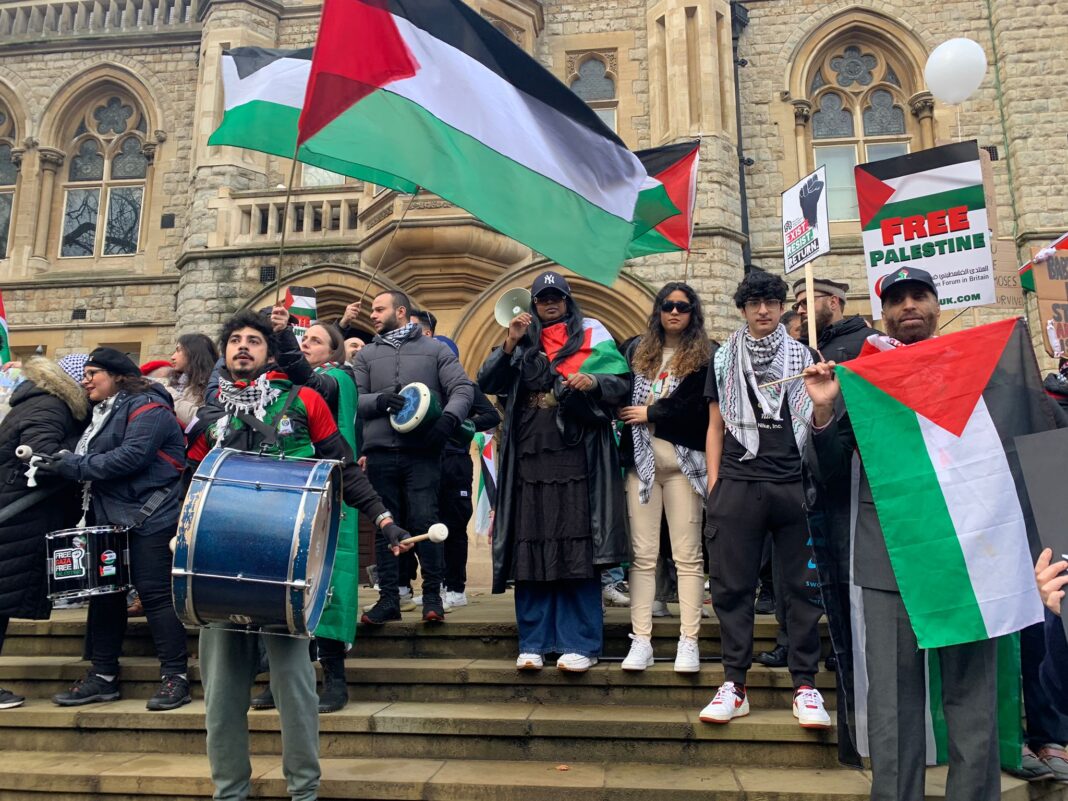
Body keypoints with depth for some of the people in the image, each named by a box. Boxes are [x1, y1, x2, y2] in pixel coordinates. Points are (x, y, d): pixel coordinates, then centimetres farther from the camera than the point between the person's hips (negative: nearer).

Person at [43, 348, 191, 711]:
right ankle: (103, 675, 21)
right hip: (108, 519, 9)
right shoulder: (102, 413, 20)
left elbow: (131, 456, -21)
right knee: (104, 593, 11)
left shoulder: (146, 407, -9)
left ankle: (176, 676, 0)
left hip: (149, 518, -9)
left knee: (155, 593, -7)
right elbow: (88, 462, 19)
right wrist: (62, 462, 0)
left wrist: (75, 466, -18)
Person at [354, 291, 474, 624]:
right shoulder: (366, 355, 17)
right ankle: (388, 598, 15)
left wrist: (449, 418, -16)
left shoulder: (434, 349, 10)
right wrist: (379, 400, -12)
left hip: (423, 452, -3)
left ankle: (432, 595, 9)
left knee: (424, 522, -6)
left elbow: (463, 388, 2)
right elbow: (353, 400, 9)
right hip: (380, 452, 3)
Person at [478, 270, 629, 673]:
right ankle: (534, 643, 13)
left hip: (576, 458, -2)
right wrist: (509, 344, -5)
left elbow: (623, 383, 3)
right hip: (529, 459, 3)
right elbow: (487, 384, 6)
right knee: (530, 550, 3)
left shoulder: (591, 334, 10)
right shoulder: (521, 341, 17)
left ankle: (580, 644, 6)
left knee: (577, 549, -3)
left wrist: (593, 382, -16)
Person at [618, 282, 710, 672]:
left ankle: (689, 641, 6)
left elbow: (699, 406, -8)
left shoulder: (704, 356, 5)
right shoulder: (637, 351, 17)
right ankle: (641, 640, 6)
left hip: (683, 460, -3)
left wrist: (649, 413, -6)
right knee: (642, 554, 3)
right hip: (641, 457, 3)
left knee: (687, 554, 1)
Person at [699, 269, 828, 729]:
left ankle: (805, 685, 12)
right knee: (732, 585, 1)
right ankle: (734, 686, 10)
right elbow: (716, 427, 12)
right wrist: (712, 486, 5)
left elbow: (818, 422, 12)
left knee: (800, 584, 2)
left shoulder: (802, 356, 12)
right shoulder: (725, 359, 13)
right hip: (737, 484, 0)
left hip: (792, 485, 0)